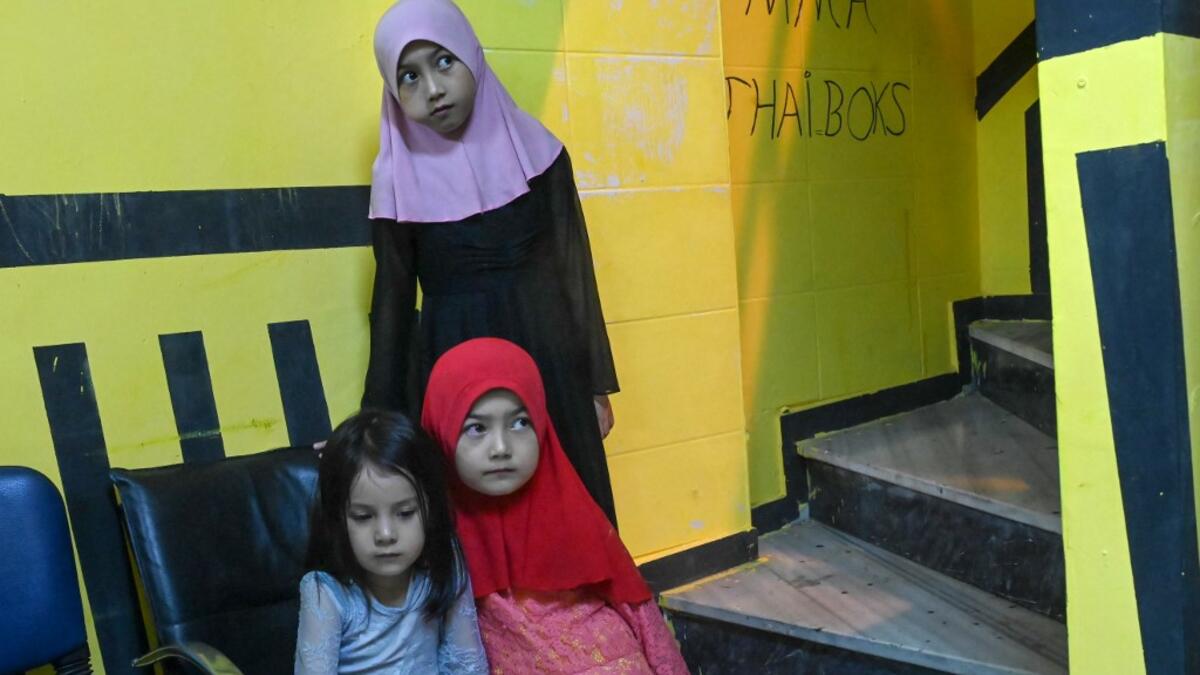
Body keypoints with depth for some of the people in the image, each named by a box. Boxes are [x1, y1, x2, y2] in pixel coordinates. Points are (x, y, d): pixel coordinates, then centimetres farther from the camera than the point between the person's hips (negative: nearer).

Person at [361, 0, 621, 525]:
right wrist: (383, 418, 6)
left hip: (548, 363, 1)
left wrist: (596, 386, 4)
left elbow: (574, 270, 3)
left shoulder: (537, 152, -2)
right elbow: (393, 302, 4)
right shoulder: (398, 177, -3)